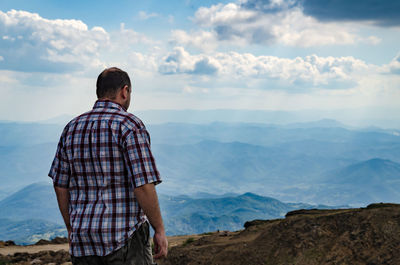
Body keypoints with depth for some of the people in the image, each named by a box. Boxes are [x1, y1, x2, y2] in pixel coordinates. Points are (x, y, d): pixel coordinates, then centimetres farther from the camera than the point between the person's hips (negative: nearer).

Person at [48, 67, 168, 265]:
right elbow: (143, 186, -16)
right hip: (125, 238, -6)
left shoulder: (72, 129, 8)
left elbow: (60, 186, 11)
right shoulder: (129, 125, -11)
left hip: (83, 240, 6)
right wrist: (160, 230, -6)